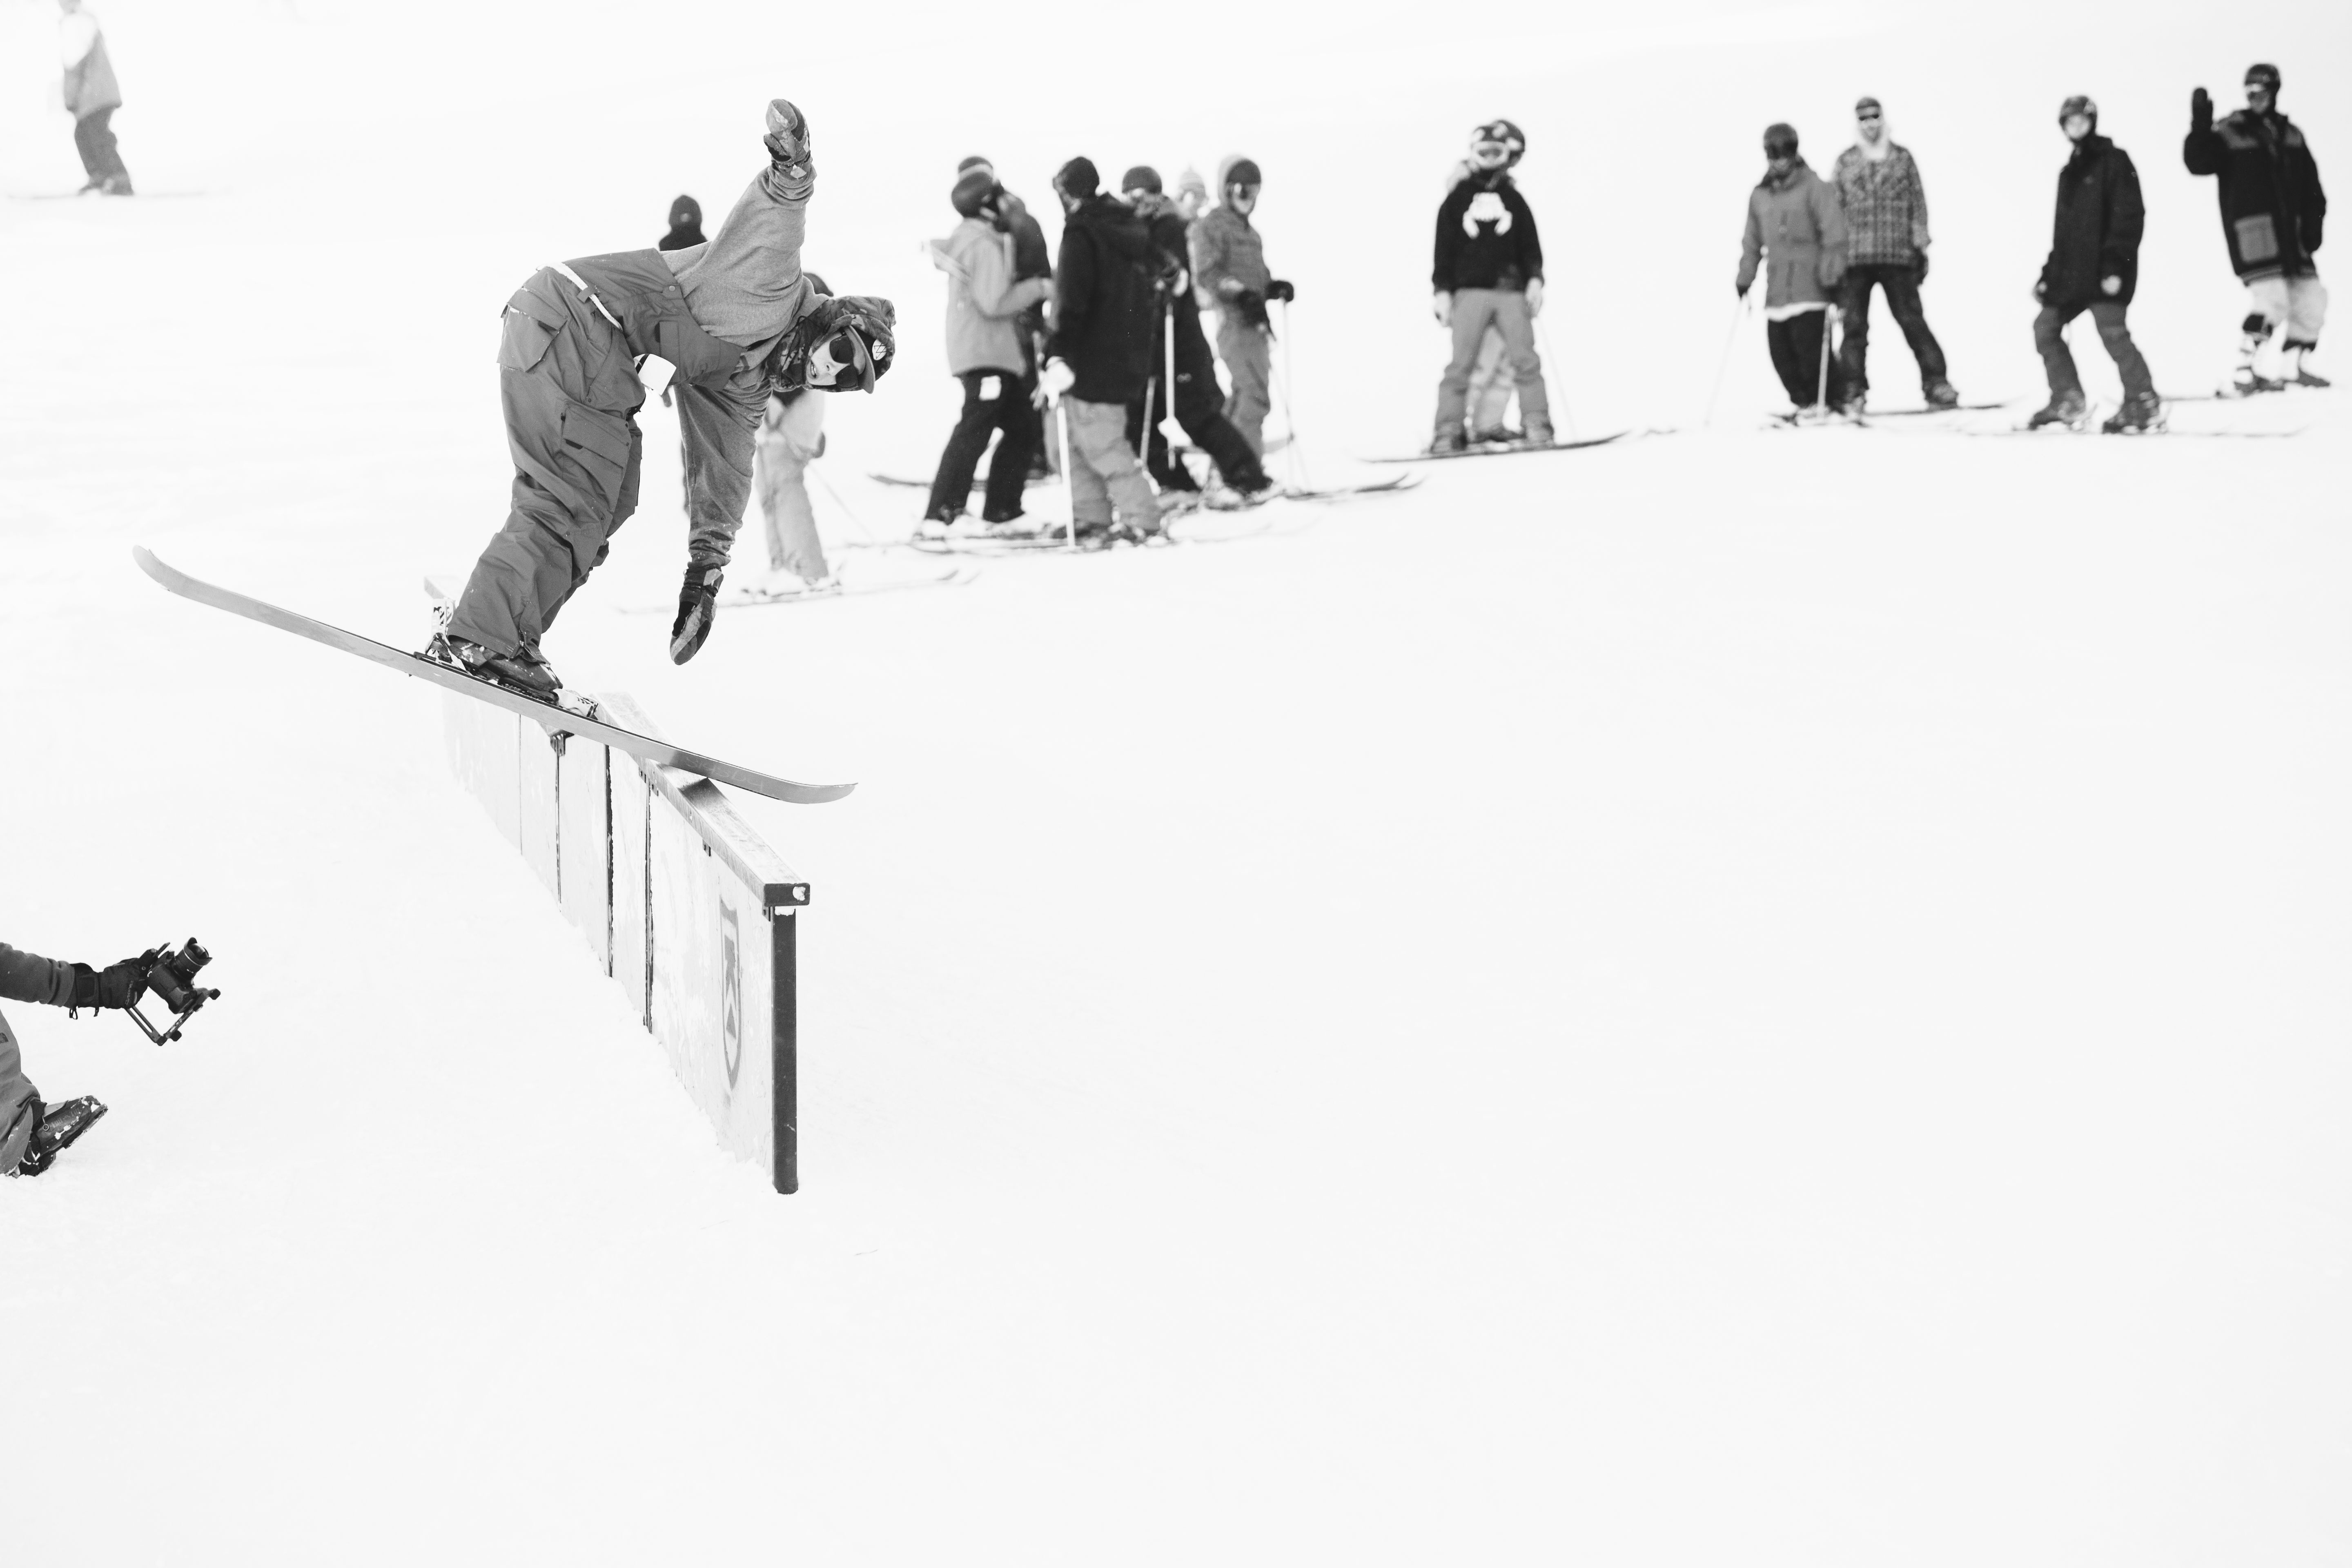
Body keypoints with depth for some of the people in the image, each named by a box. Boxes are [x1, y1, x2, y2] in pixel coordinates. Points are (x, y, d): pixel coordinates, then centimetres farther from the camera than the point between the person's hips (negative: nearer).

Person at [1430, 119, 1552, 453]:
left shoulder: (1514, 200, 15)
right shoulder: (1458, 198, 11)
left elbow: (1531, 247, 15)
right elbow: (1444, 249, 9)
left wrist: (1534, 280, 0)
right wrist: (1442, 291, 1)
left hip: (1511, 291, 1)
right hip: (1470, 290, -1)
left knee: (1525, 360, -8)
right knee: (1461, 365, -6)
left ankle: (1536, 427, -6)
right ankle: (1448, 433, -5)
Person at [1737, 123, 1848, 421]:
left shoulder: (1813, 188, -3)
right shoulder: (1759, 196, 13)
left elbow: (1834, 232, -8)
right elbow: (1752, 241, 22)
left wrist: (1832, 274, -14)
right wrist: (1745, 277, 17)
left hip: (1810, 286, -5)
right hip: (1776, 290, 5)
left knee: (1811, 347, -11)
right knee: (1780, 350, 0)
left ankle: (1840, 399, 5)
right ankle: (1806, 403, 13)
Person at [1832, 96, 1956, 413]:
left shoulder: (1903, 157, 9)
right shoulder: (1845, 162, 10)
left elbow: (1918, 203, 9)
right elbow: (1834, 208, 9)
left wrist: (1920, 244, 3)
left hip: (1898, 256, -1)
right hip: (1854, 256, 1)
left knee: (1912, 320, -2)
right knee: (1853, 325, -1)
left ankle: (1935, 383, 1)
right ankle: (1854, 390, 4)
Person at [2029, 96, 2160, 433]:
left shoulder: (2114, 161, -4)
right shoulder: (2070, 172, 20)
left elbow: (2130, 216, -12)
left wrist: (2115, 266, -21)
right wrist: (2048, 274, 17)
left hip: (2104, 270, -8)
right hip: (2072, 269, 9)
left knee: (2112, 330, -16)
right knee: (2046, 327, 5)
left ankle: (2143, 403, -12)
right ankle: (2067, 401, 11)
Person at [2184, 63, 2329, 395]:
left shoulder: (2291, 134, 14)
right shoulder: (2230, 133, -2)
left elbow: (2310, 186, 14)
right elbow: (2198, 162, -17)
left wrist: (2312, 223, 3)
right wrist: (2201, 127, -30)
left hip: (2288, 231, 6)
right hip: (2249, 228, -6)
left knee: (2311, 297, 9)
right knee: (2272, 297, -19)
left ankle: (2292, 366, 26)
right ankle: (2242, 376, -15)